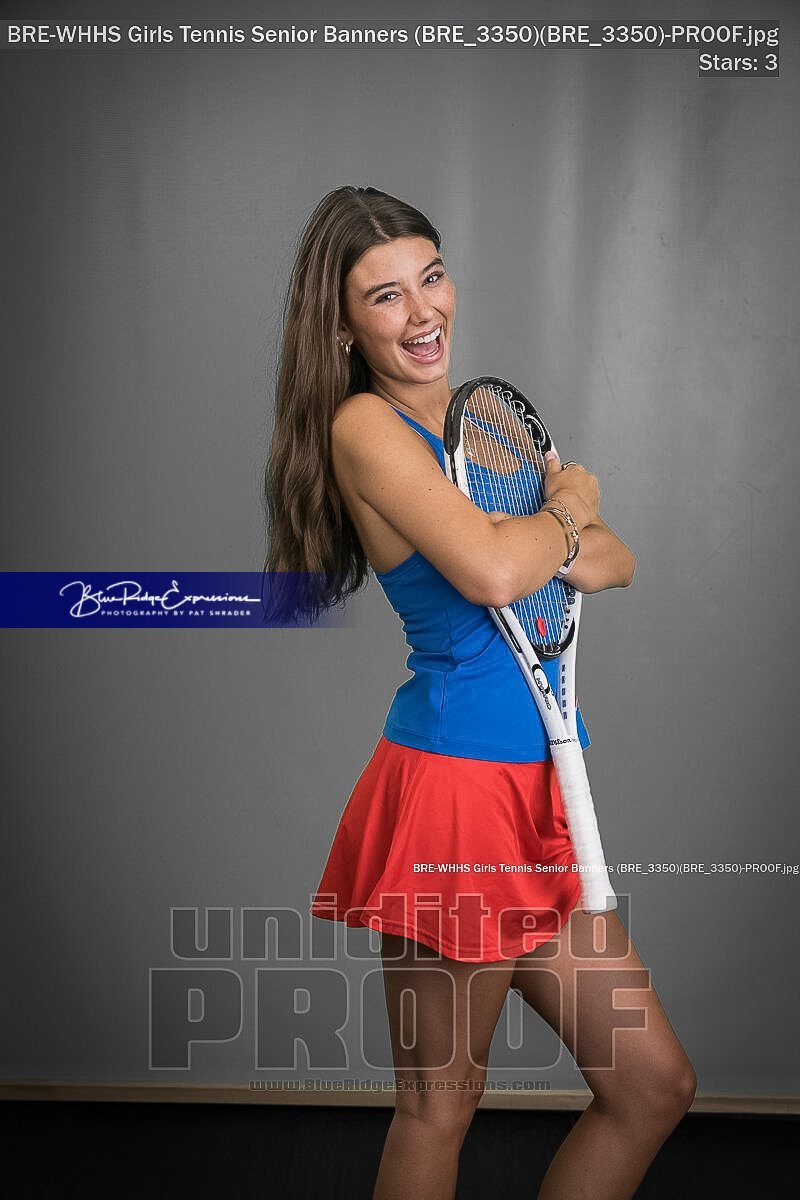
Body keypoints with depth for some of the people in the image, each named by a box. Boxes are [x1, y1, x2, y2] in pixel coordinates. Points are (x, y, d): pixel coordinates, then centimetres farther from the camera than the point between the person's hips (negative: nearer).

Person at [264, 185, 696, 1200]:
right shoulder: (364, 424, -10)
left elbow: (613, 562, 13)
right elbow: (492, 573, -24)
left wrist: (560, 532, -10)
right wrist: (568, 508, -3)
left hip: (540, 788, 8)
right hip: (455, 783, -8)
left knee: (655, 1085, 13)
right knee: (440, 1102, 8)